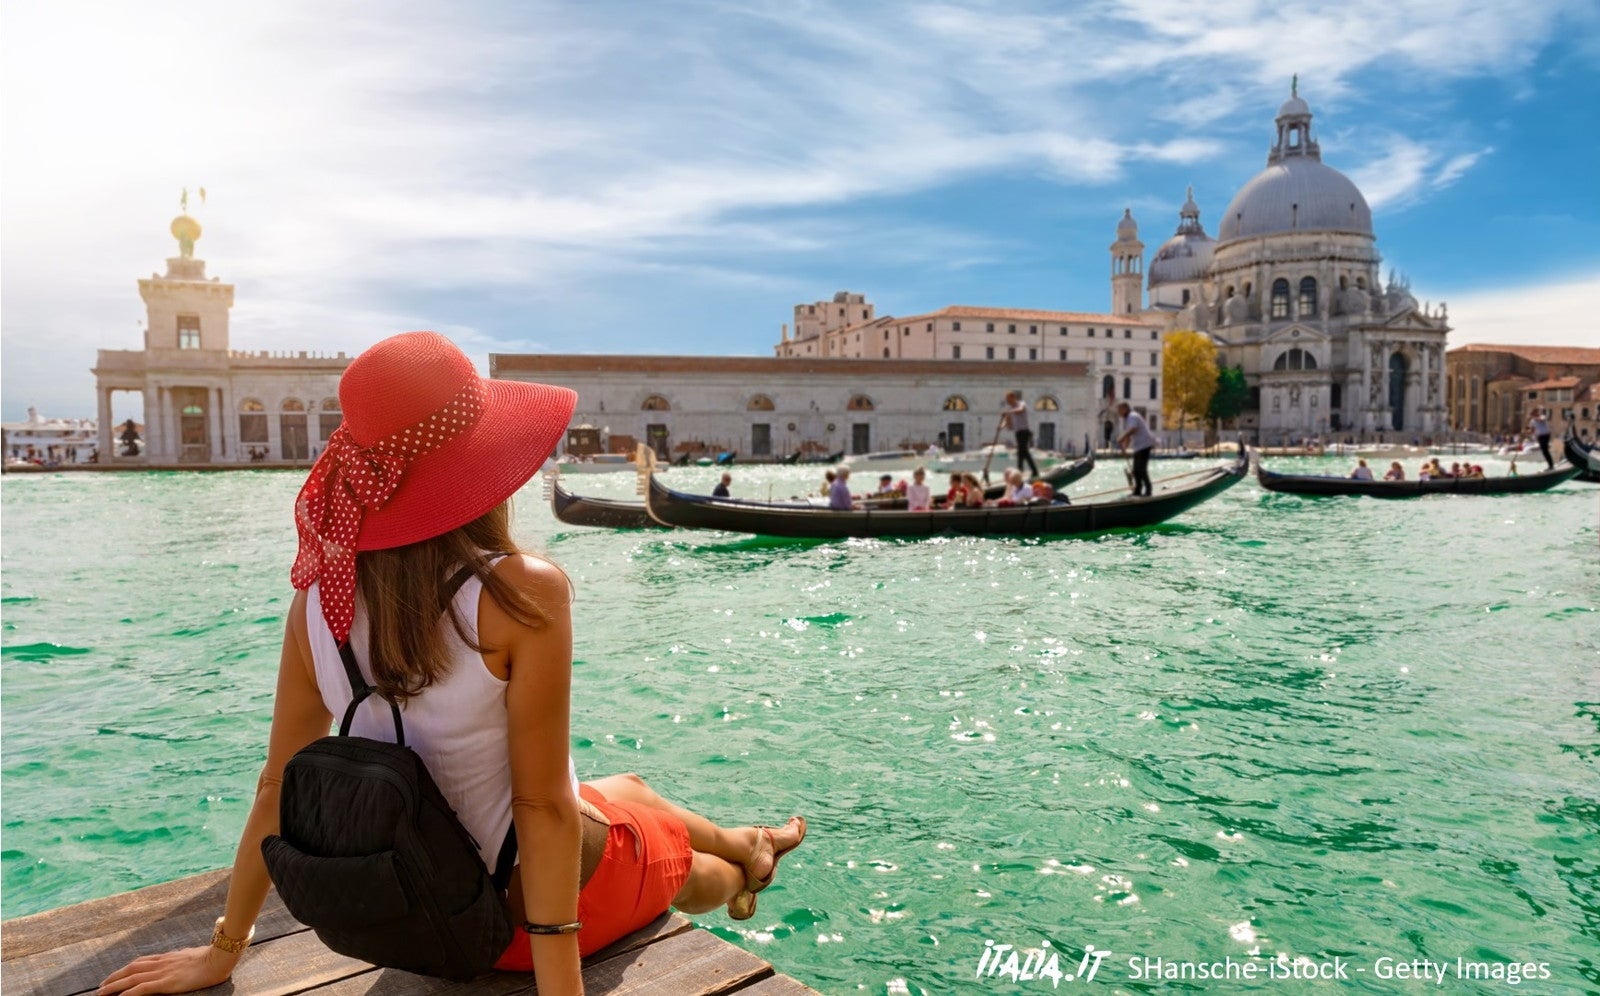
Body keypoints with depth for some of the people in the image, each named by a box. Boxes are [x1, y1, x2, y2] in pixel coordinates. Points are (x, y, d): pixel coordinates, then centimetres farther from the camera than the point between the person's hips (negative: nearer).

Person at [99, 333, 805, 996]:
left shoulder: (320, 595, -14)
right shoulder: (523, 594, -30)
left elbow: (278, 786, -6)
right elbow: (542, 805, -27)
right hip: (545, 898, -5)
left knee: (627, 788, 33)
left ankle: (742, 847, 63)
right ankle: (743, 862, 66)